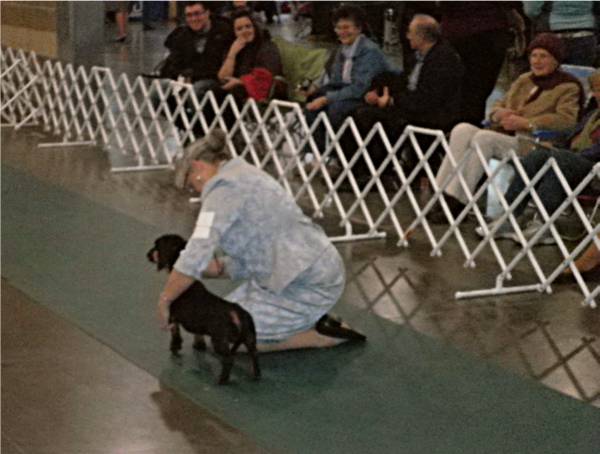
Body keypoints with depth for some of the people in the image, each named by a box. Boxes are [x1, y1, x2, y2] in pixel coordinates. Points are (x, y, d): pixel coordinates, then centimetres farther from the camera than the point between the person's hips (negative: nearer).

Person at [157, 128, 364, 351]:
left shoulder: (223, 186, -13)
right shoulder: (245, 175, 18)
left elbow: (196, 254, -20)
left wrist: (165, 299, -10)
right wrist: (218, 268, 6)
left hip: (308, 285, -10)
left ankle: (321, 335, -1)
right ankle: (310, 318, 15)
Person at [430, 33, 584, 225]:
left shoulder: (568, 87, 6)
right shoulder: (524, 80, 26)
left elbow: (566, 119, -12)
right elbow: (497, 107, 26)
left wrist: (525, 123, -19)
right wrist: (500, 113, 0)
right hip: (503, 136, 6)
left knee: (483, 137, -31)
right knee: (462, 129, -21)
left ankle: (456, 201, -30)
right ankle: (443, 194, -28)